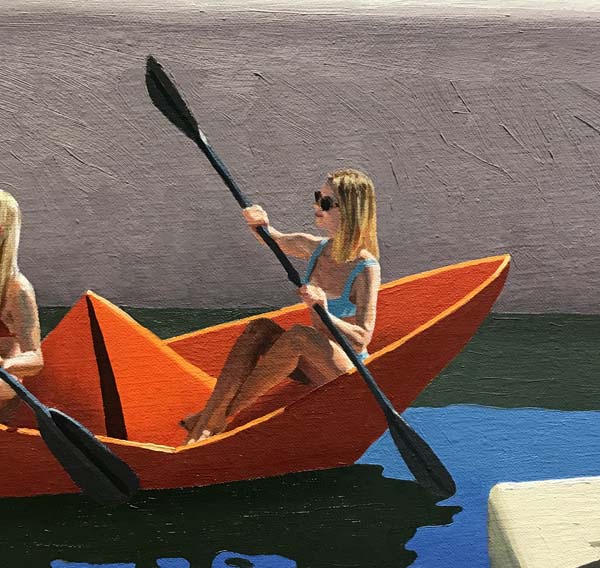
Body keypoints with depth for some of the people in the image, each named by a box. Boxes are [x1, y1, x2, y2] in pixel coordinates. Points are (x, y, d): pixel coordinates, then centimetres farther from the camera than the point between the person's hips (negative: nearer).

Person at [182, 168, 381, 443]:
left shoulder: (366, 268, -18)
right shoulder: (314, 248, 0)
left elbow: (362, 339, -24)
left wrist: (326, 315, -42)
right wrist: (259, 223, -6)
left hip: (346, 373, -6)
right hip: (314, 364, 6)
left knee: (298, 335, -32)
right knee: (260, 328, -19)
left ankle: (218, 417, -25)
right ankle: (203, 423, -27)